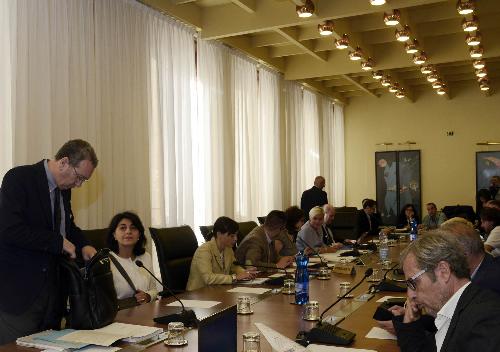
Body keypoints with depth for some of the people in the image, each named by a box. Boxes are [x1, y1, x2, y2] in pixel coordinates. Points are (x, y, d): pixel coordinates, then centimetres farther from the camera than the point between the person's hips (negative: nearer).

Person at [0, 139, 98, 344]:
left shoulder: (64, 188, 10)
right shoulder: (19, 178, -14)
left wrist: (83, 245, 3)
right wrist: (58, 242, -20)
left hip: (52, 287, 7)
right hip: (19, 290, -7)